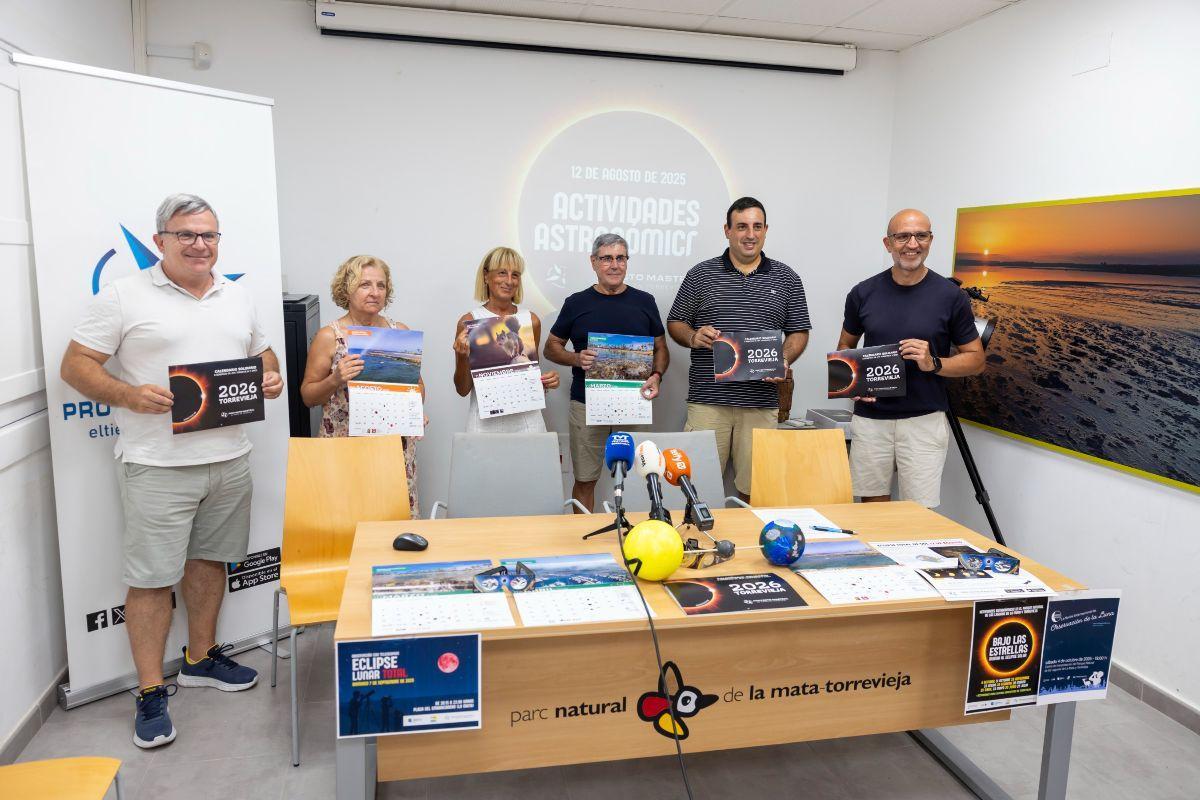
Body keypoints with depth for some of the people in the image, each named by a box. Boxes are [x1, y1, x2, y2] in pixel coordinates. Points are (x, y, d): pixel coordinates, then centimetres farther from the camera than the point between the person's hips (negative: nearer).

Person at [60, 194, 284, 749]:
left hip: (229, 458, 5)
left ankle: (201, 658, 33)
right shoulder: (124, 296, -4)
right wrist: (128, 395, -21)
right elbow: (76, 365, -4)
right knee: (152, 577, 1)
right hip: (158, 465, -5)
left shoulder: (237, 297, 12)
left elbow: (261, 352, 22)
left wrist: (271, 376, 0)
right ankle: (150, 693, 14)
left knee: (209, 560, 16)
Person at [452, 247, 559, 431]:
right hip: (485, 422, -2)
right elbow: (462, 389, 0)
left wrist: (546, 382, -3)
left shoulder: (531, 320, 5)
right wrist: (462, 357, -17)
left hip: (527, 421, 2)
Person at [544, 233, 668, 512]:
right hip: (587, 403, -1)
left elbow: (660, 347, 13)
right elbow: (551, 347, 10)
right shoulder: (577, 303, 5)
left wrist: (656, 376, -7)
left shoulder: (644, 301, 8)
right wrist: (577, 359, -10)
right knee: (585, 479, 5)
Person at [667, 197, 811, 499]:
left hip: (761, 402, 1)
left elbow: (799, 332, 12)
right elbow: (675, 323, 11)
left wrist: (784, 360, -7)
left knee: (755, 490, 5)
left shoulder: (786, 278, 10)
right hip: (707, 398, -1)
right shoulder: (700, 275, 7)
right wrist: (693, 337, -10)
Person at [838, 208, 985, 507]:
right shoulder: (863, 293, 2)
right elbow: (845, 346, 15)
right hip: (870, 418, 2)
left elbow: (976, 360, 3)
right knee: (871, 508, 8)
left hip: (924, 420, -1)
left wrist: (934, 363, -16)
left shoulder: (951, 296, -3)